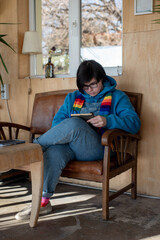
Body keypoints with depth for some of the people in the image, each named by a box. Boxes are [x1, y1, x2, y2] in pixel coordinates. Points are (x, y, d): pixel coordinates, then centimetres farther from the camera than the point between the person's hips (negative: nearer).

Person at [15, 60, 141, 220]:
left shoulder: (117, 97, 11)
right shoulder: (73, 97, 24)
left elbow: (134, 123, -2)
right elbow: (57, 121, 17)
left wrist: (107, 121, -20)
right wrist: (65, 133, -8)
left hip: (97, 148, -4)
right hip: (70, 145, 4)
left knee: (73, 124, -33)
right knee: (53, 153, -32)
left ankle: (35, 145, -11)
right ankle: (43, 202, -25)